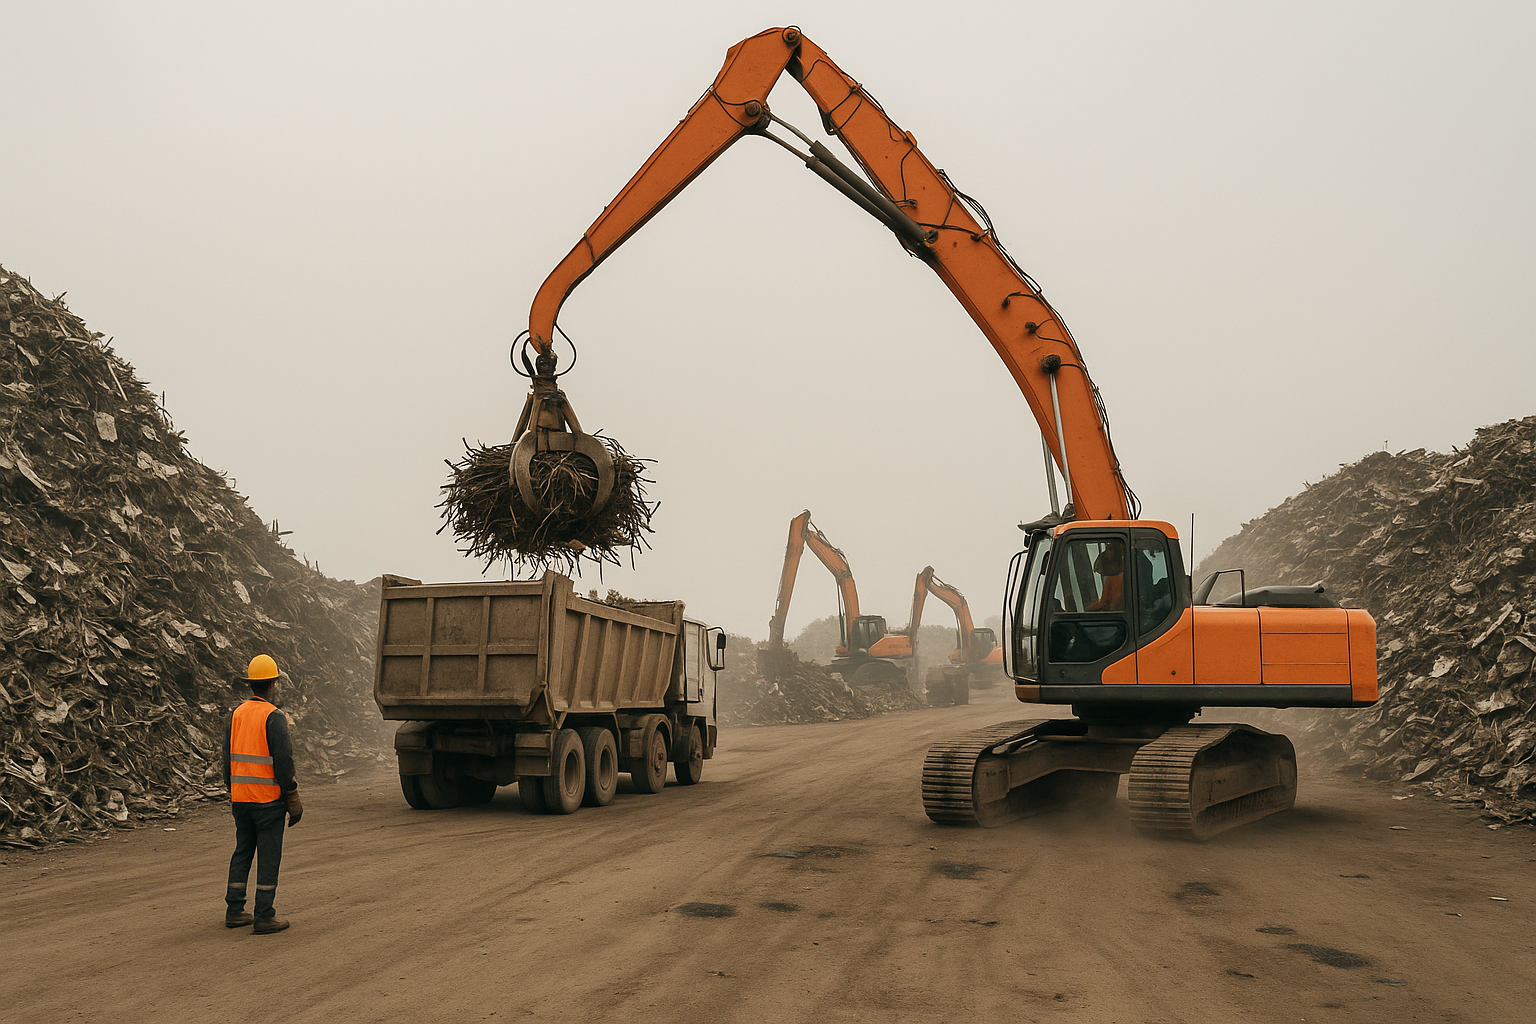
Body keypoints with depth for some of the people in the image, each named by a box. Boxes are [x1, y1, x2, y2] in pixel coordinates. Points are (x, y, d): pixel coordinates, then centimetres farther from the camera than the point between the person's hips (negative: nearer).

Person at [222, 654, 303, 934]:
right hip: (268, 799, -7)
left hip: (240, 798, 7)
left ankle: (234, 911, 20)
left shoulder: (236, 714, 7)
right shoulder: (274, 717, -14)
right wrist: (292, 800, -9)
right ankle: (264, 917, 3)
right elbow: (284, 762, -16)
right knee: (268, 856, 0)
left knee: (242, 852, 17)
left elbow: (227, 757, 11)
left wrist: (232, 791, 20)